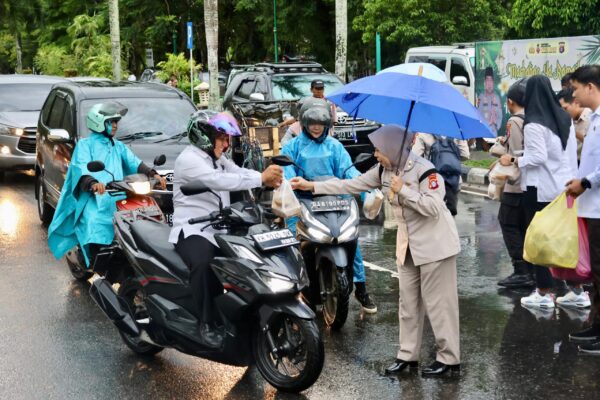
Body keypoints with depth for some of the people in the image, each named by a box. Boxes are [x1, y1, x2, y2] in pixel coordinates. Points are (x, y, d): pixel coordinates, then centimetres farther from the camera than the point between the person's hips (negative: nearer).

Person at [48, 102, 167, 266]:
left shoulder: (119, 147, 26)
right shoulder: (85, 145, 8)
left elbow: (134, 163, 9)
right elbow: (80, 169, -9)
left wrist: (153, 174, -10)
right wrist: (93, 183, -30)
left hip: (117, 201, 5)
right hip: (93, 200, -5)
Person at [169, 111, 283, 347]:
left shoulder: (218, 159, 18)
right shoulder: (188, 159, -12)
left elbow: (239, 173, 3)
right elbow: (220, 181, -27)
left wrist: (270, 179, -18)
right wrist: (261, 178, -31)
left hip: (219, 231, 9)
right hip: (193, 231, -9)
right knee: (203, 263, -36)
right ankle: (207, 323, -25)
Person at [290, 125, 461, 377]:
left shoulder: (424, 170, -20)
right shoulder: (384, 171, 3)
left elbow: (433, 207, -25)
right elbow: (352, 185, 4)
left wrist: (403, 190, -25)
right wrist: (312, 186, 0)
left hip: (434, 243, -8)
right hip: (408, 244, 8)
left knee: (438, 302, -4)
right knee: (408, 301, 12)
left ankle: (449, 358, 4)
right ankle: (408, 355, 20)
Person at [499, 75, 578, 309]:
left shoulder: (534, 124, -16)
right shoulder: (565, 118, 8)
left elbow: (537, 158, -19)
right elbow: (572, 152, 13)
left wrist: (514, 161, -5)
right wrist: (571, 178, 19)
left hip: (540, 189, -7)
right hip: (564, 187, 7)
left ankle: (544, 293, 4)